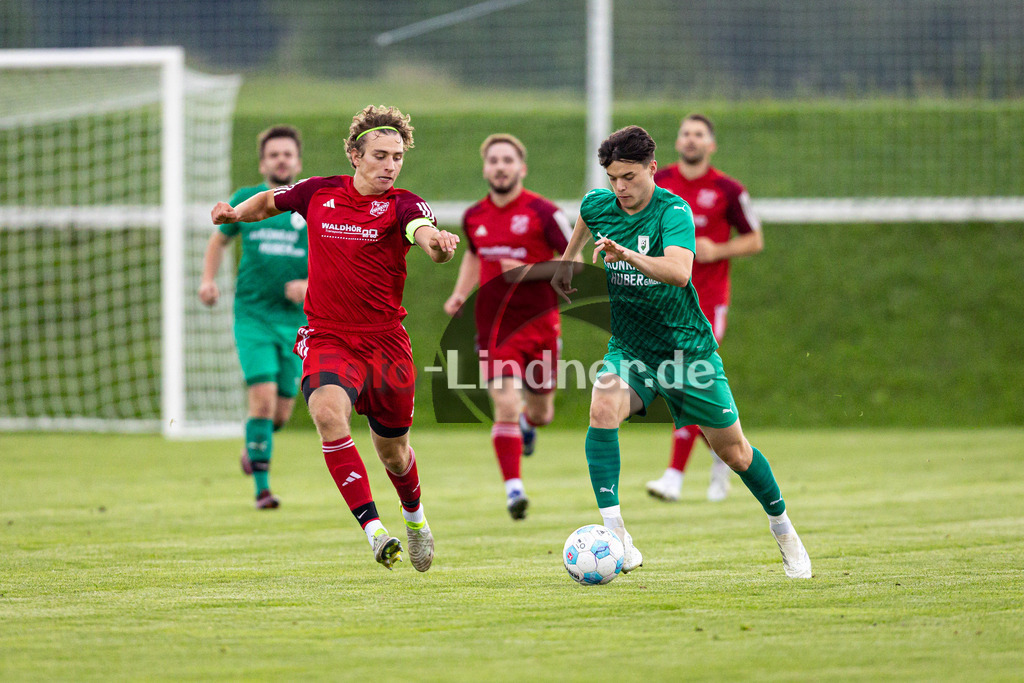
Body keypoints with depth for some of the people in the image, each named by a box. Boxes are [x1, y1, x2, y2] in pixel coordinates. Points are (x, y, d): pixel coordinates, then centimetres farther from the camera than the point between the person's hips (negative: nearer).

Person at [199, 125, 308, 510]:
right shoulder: (245, 201, 4)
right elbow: (219, 240, 21)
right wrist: (208, 279, 5)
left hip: (297, 318, 2)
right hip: (253, 314, -2)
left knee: (282, 410, 6)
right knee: (263, 395, -18)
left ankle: (254, 448, 40)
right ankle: (262, 487, -11)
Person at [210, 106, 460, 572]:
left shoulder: (402, 205, -7)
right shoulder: (318, 193, 2)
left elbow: (426, 235, -31)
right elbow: (270, 201, 23)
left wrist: (439, 243, -54)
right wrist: (236, 212, 4)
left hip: (386, 342, 0)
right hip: (327, 338, 0)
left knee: (393, 453, 13)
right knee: (329, 412, -30)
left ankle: (414, 516, 48)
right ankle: (373, 529, -33)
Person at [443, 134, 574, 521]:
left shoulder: (543, 213, -8)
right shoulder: (474, 217, 5)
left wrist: (530, 271, -20)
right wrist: (460, 293, 10)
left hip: (539, 324, -1)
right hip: (494, 327, 1)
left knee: (540, 412, 12)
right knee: (506, 406, -15)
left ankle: (529, 422, 50)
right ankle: (513, 489, -12)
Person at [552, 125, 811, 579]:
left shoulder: (673, 212, -20)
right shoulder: (598, 205, -4)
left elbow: (678, 271, -39)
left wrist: (627, 254, -53)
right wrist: (566, 263, 30)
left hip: (687, 347, -3)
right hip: (629, 349, 3)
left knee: (733, 451, 6)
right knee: (603, 409, -28)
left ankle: (782, 527, 33)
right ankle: (614, 534, -30)